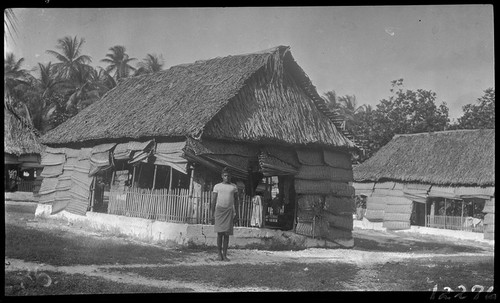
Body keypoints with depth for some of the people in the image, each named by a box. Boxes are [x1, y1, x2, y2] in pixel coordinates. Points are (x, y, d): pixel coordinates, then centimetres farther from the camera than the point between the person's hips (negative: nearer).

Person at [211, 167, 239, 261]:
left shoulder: (233, 186, 11)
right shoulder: (217, 186, 6)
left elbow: (236, 200, 13)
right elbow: (213, 201, 6)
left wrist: (236, 213, 8)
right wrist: (212, 214, 1)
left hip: (229, 211, 1)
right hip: (219, 209, -1)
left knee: (227, 234, -2)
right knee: (220, 233, -4)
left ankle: (225, 254, 1)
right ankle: (219, 253, 8)